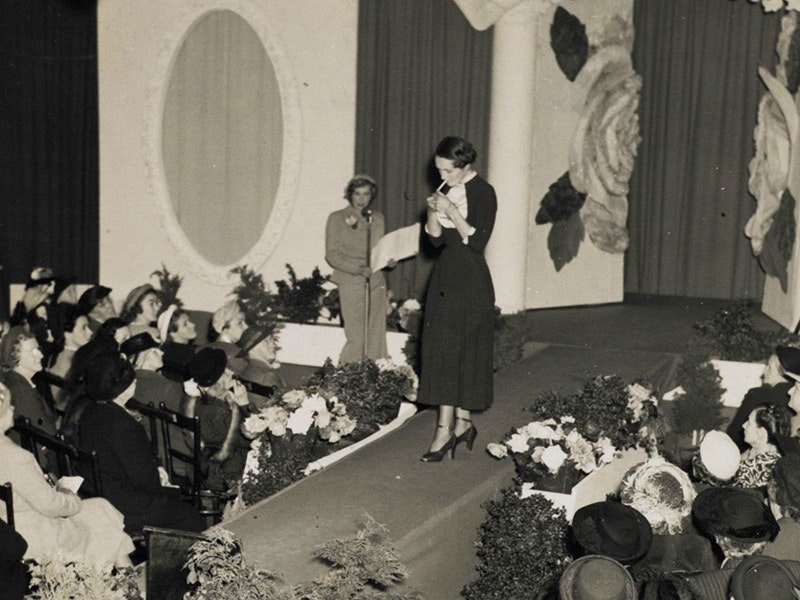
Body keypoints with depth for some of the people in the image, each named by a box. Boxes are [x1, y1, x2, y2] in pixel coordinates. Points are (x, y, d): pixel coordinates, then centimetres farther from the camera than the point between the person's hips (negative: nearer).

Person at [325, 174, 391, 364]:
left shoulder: (378, 219, 14)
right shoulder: (337, 218, 2)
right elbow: (332, 254, -4)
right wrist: (358, 268, -16)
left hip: (376, 283, 4)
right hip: (351, 283, -4)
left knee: (377, 336, 1)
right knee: (356, 337, -8)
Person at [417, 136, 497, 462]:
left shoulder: (483, 193, -10)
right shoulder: (447, 191, 10)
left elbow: (477, 241, -17)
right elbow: (436, 239, 10)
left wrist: (451, 211, -20)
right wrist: (433, 212, -7)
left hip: (470, 279, -7)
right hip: (446, 276, 8)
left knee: (451, 350, -9)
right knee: (441, 349, 7)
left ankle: (445, 429, -5)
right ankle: (462, 423, 17)